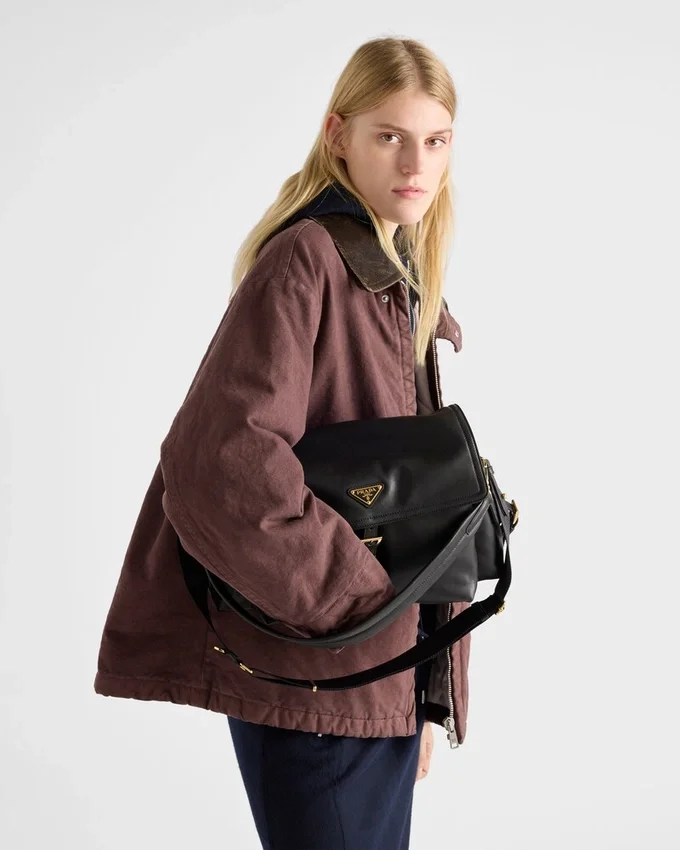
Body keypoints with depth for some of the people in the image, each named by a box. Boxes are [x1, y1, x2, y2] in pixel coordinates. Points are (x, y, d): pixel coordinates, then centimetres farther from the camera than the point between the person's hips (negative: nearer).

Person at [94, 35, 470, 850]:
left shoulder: (405, 289, 14)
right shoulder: (304, 261, -12)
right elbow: (217, 460, -25)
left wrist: (429, 696, 16)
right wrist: (356, 591, -19)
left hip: (389, 672, 8)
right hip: (311, 678, -8)